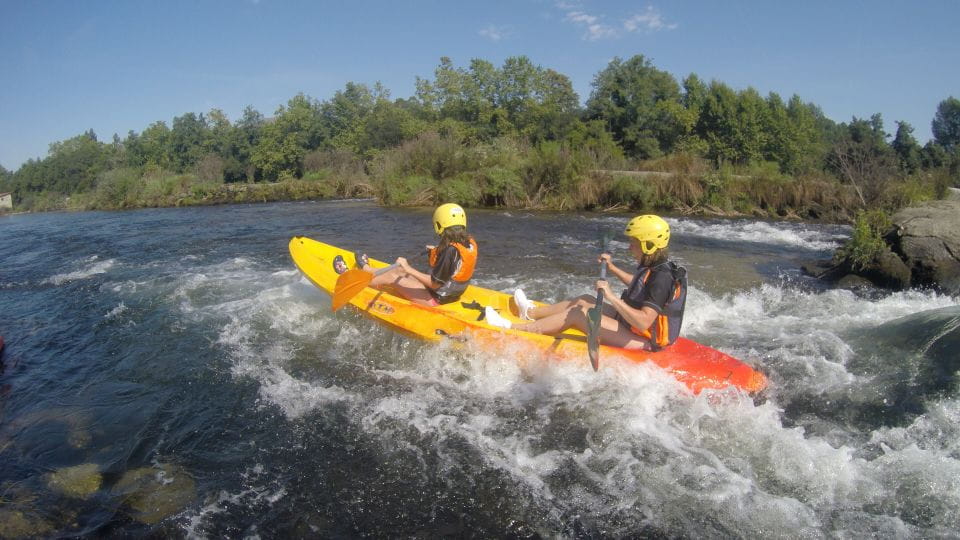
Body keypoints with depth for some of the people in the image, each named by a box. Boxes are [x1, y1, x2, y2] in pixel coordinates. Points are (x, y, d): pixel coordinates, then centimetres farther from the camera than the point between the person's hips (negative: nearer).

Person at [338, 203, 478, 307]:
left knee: (391, 277, 4)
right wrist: (438, 251, 15)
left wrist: (409, 269, -26)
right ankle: (367, 270, 47)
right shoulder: (470, 242, -4)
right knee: (398, 269, 21)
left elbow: (435, 284, -29)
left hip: (435, 299, -9)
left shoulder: (450, 250, -30)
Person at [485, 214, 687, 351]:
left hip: (643, 341, -10)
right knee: (585, 300, 14)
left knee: (577, 314, -13)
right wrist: (612, 268, 21)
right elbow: (637, 285, 29)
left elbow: (643, 322, -35)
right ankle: (531, 312, 32)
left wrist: (611, 297, -35)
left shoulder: (661, 278, -26)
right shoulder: (657, 268, 4)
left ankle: (512, 329, -8)